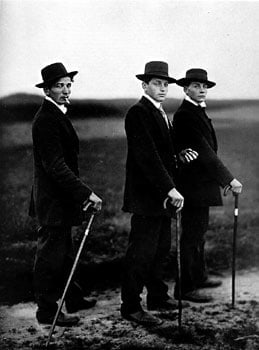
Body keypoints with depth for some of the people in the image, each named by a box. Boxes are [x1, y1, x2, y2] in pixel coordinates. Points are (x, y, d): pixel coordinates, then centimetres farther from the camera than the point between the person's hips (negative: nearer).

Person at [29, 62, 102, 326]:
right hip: (53, 199, -10)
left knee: (62, 252, 20)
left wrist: (80, 193, 17)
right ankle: (47, 311, 10)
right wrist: (86, 193, -27)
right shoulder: (45, 120, -20)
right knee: (50, 255, 0)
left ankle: (73, 299, 32)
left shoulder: (58, 114, 13)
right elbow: (55, 165, -26)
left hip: (61, 197, 10)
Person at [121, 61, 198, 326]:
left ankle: (158, 297, 29)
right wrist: (170, 188, -26)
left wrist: (181, 155, 6)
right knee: (141, 252, -5)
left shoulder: (160, 113, 17)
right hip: (145, 195, -10)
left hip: (161, 195, 10)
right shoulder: (138, 113, -14)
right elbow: (147, 156, -23)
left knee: (161, 248, 16)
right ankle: (130, 306, 4)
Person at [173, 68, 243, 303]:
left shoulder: (198, 112, 15)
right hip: (193, 185, -11)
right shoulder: (185, 115, -18)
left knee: (199, 230, 20)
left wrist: (222, 178, 14)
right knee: (191, 235, -4)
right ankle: (185, 288, 3)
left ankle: (199, 276, 34)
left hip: (201, 183, 11)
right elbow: (204, 151, -24)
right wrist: (228, 179, -25)